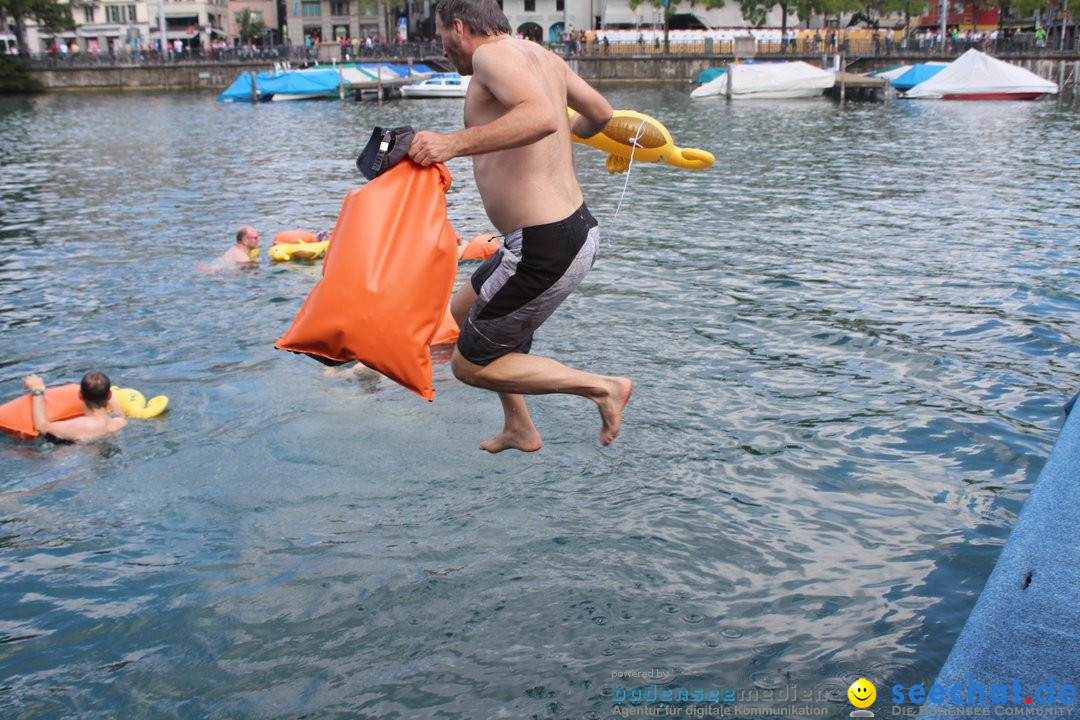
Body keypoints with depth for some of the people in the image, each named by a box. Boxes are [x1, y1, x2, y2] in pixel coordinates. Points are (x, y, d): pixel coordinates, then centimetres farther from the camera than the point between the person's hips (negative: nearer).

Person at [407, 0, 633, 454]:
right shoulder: (543, 56, 12)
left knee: (471, 365, 4)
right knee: (463, 312, 28)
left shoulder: (493, 54, -14)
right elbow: (600, 112, 27)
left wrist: (454, 144, -34)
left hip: (544, 248, -10)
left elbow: (542, 115, -34)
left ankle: (603, 387, 4)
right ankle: (519, 429, 34)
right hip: (576, 227, 10)